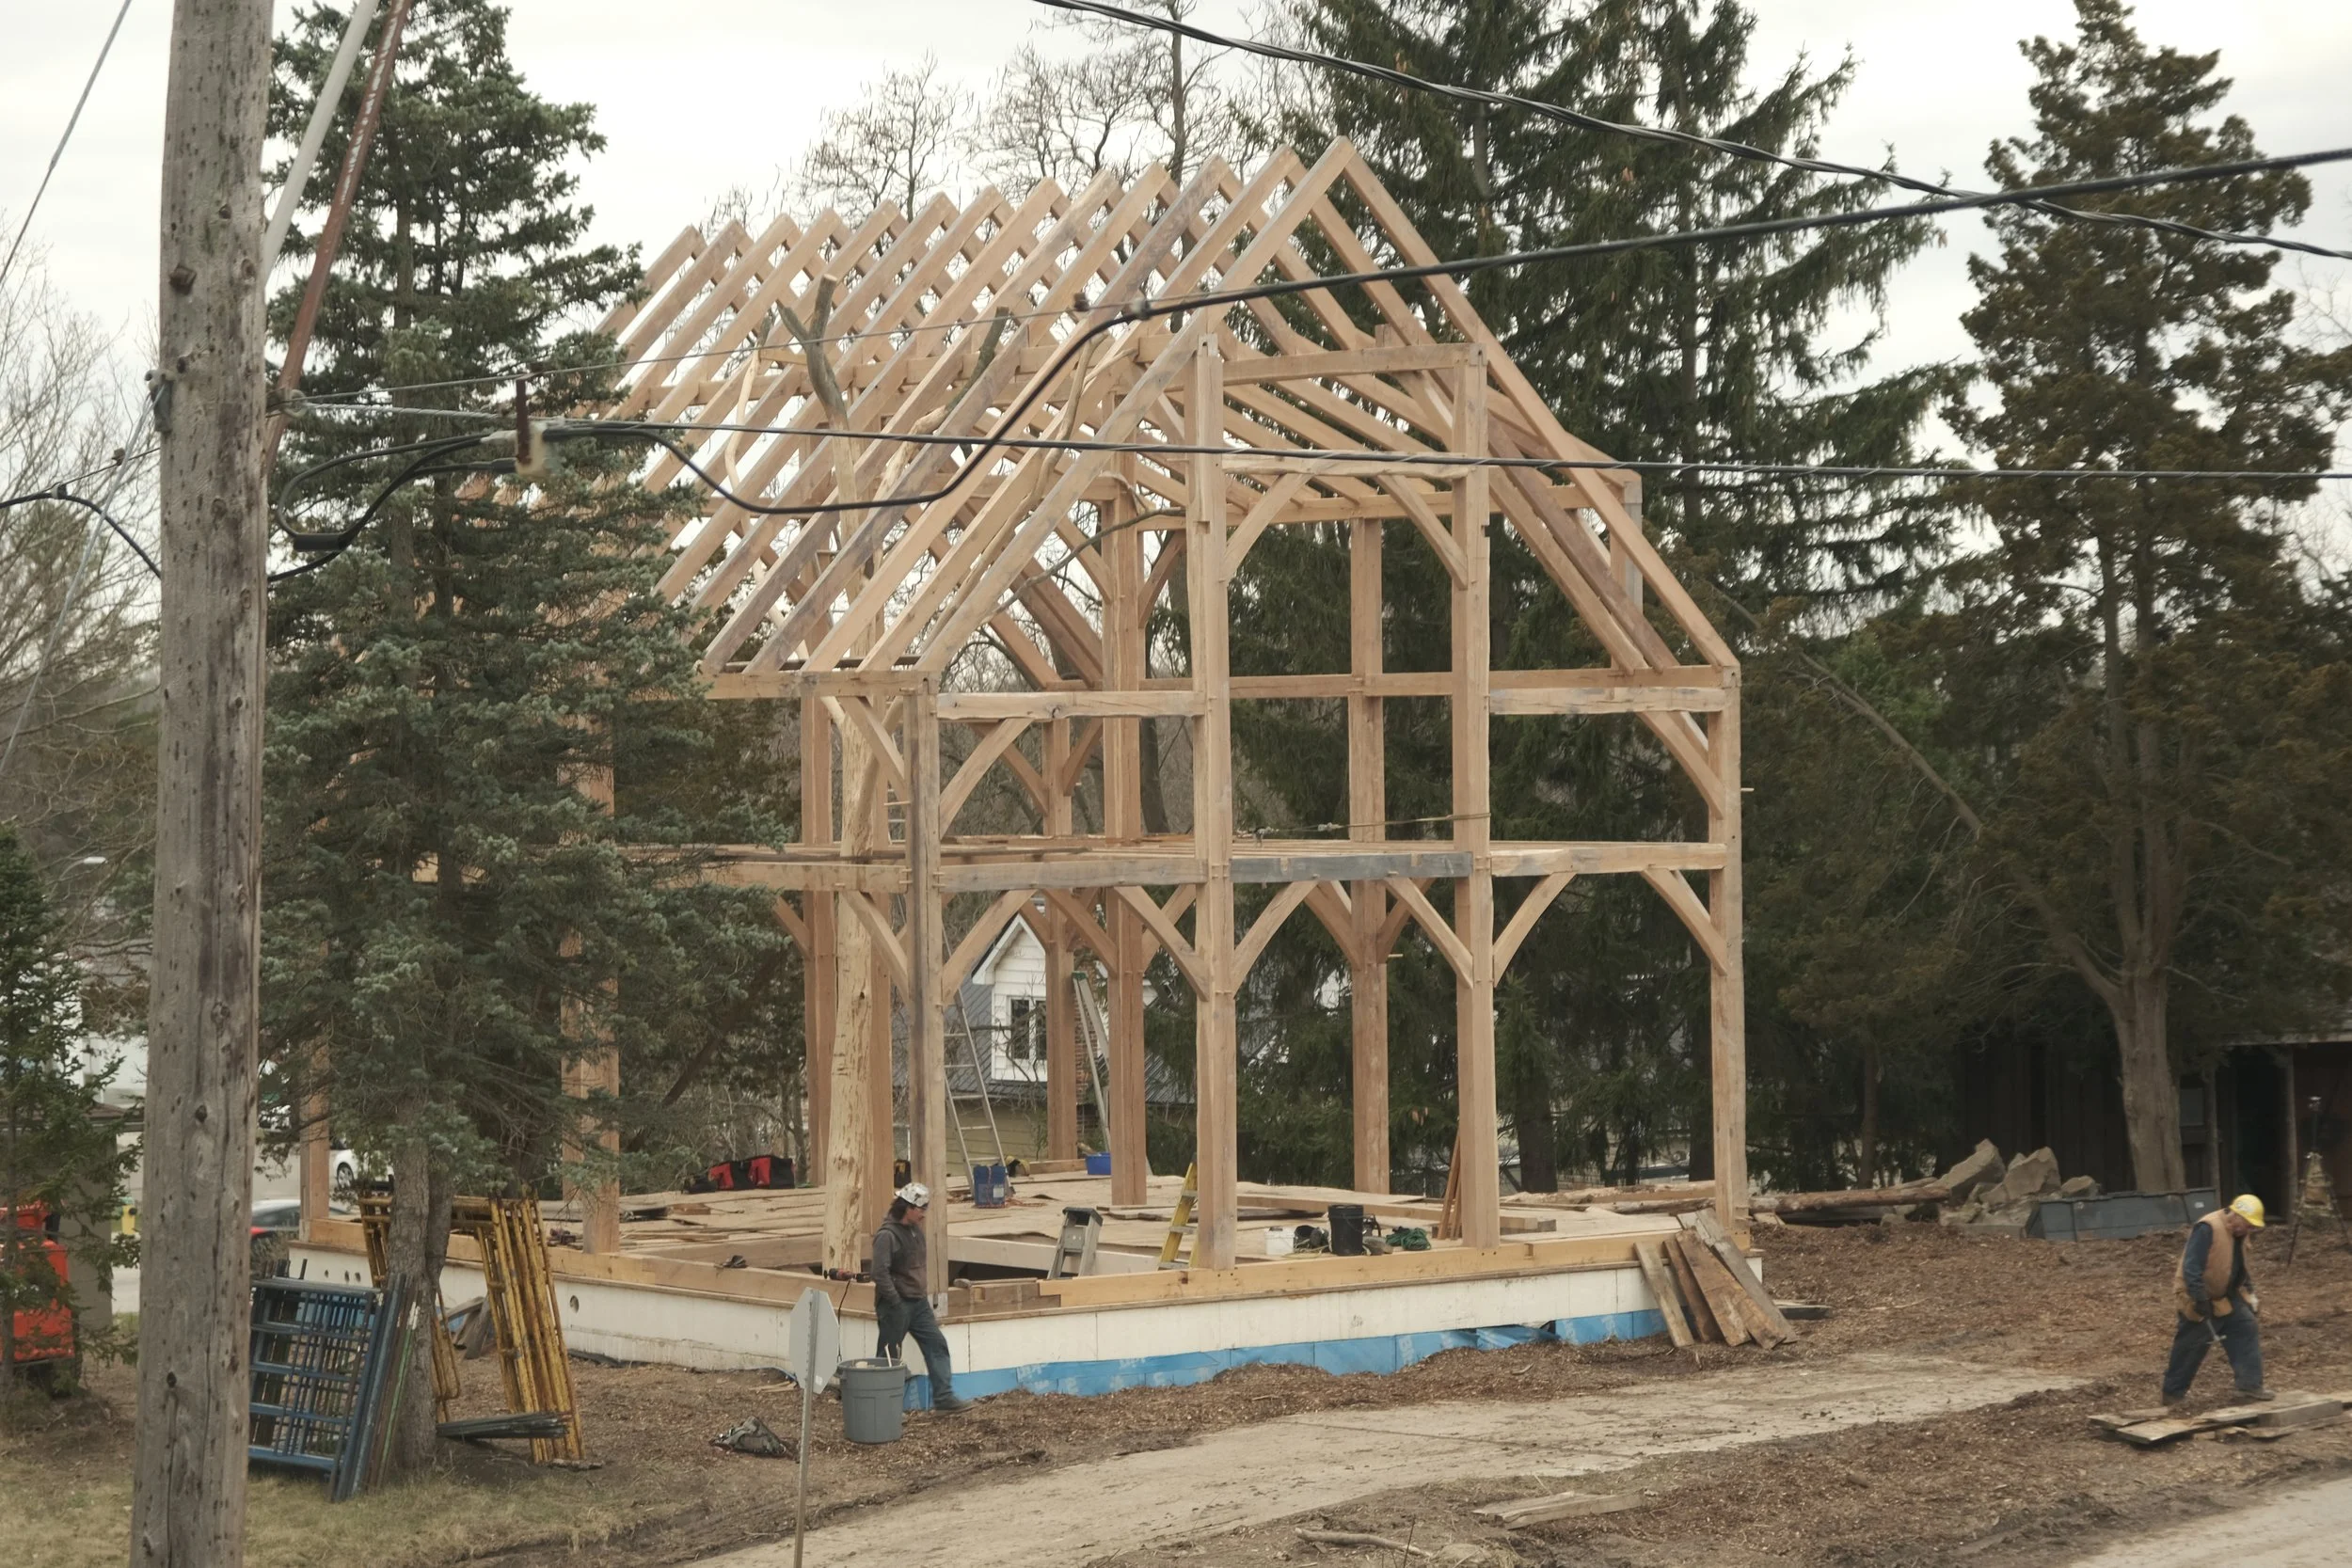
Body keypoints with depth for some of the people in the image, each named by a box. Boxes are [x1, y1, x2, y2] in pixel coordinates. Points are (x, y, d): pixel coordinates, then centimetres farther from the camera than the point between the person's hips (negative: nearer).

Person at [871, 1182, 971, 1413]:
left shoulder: (915, 1230, 10)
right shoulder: (887, 1236, -18)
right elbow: (880, 1274, -23)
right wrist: (896, 1303, -21)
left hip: (918, 1302, 8)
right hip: (895, 1305, -8)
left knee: (937, 1345, 2)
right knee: (888, 1355, 2)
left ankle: (944, 1398, 3)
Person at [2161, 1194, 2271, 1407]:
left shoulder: (2237, 1233, 4)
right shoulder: (2207, 1229, -26)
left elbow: (2239, 1268, 18)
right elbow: (2192, 1268, -30)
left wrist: (2249, 1292, 9)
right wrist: (2200, 1300, -33)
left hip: (2225, 1297, 8)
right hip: (2198, 1301, -8)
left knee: (2247, 1328, -2)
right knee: (2189, 1348, 0)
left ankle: (2250, 1385, 1)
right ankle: (2173, 1393, 14)